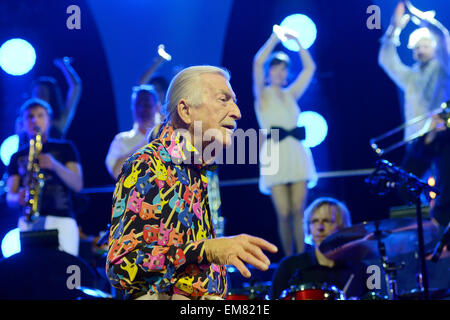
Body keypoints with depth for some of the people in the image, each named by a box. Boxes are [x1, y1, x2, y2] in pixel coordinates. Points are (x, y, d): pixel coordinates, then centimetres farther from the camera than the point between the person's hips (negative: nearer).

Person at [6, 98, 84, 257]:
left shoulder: (65, 148, 14)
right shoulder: (17, 157, 18)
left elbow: (78, 185, 4)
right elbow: (10, 196, 13)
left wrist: (54, 165, -11)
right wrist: (19, 198, -11)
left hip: (62, 219, -1)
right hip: (29, 223, 2)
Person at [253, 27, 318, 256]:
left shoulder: (291, 94, 18)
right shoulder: (262, 95, 6)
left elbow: (309, 68, 17)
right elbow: (258, 63, -8)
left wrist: (297, 42, 15)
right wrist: (275, 38, 0)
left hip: (296, 153, 3)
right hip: (275, 154, -3)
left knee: (298, 211, -3)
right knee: (284, 213, -7)